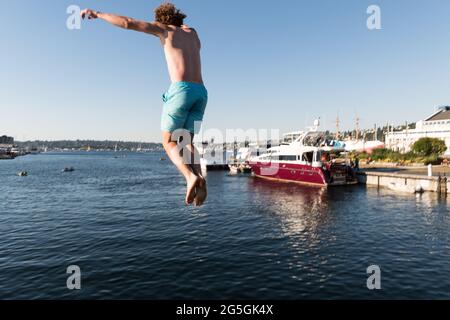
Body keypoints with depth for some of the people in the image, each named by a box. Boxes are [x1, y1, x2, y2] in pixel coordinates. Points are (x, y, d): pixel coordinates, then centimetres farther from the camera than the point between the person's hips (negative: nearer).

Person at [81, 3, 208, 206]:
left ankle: (191, 177, -19)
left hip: (181, 90, -5)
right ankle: (200, 181, -10)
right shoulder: (192, 32, 30)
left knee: (168, 142, 6)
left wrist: (97, 14, 21)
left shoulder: (164, 28, 15)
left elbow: (127, 23, 7)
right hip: (200, 93, 6)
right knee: (186, 142, 14)